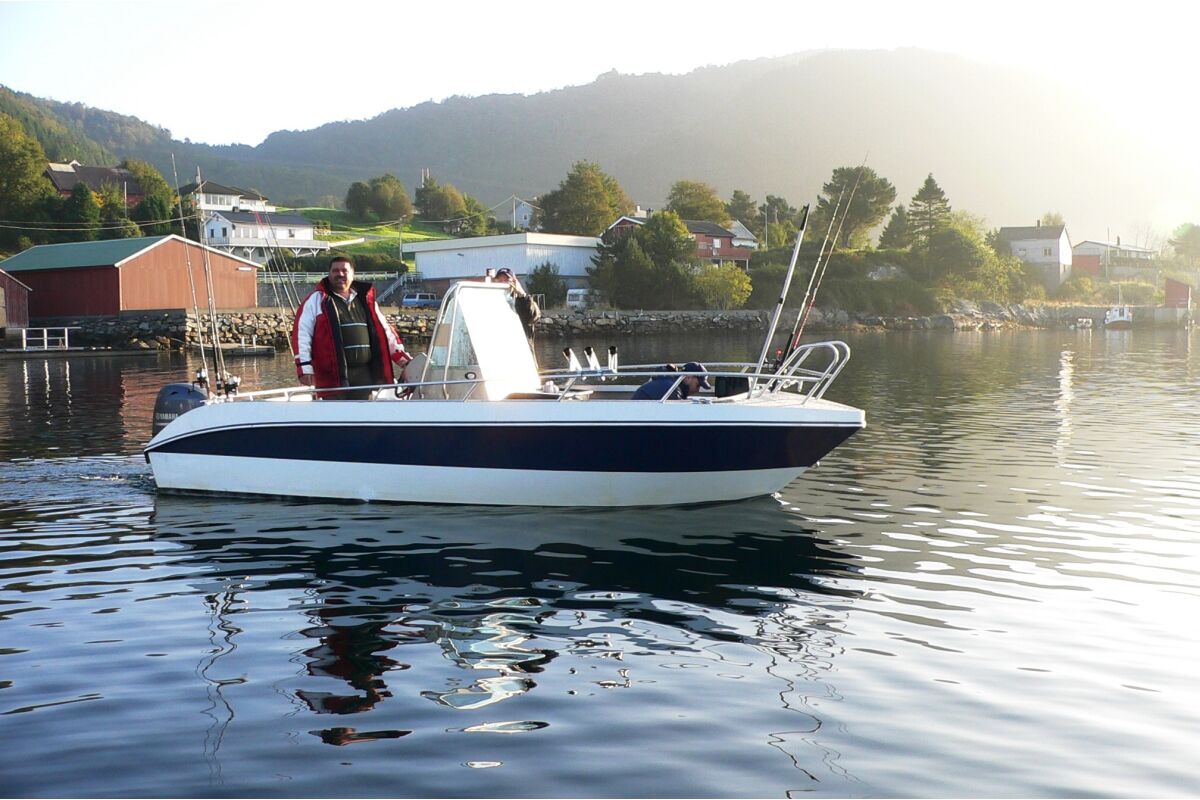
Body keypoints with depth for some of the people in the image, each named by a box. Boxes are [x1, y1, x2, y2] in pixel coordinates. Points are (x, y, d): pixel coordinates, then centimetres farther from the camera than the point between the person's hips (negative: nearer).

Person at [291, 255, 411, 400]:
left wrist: (402, 357, 14)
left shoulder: (366, 300, 16)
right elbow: (301, 333, -3)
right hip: (333, 374, -4)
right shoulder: (317, 300, 2)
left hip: (364, 373, 5)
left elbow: (384, 330, 20)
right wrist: (305, 367, -12)